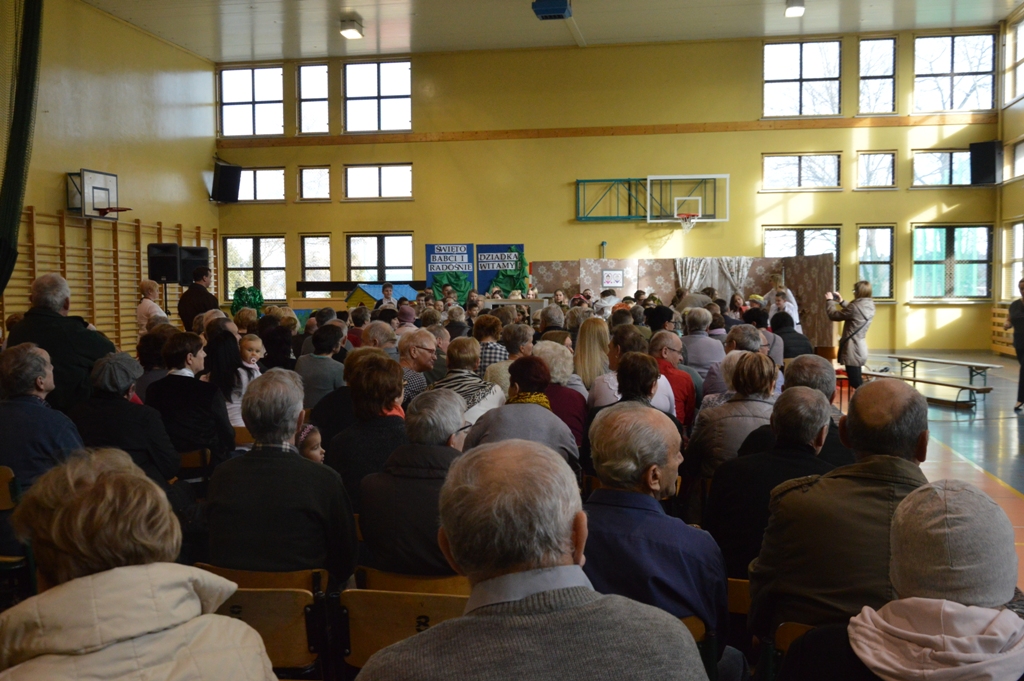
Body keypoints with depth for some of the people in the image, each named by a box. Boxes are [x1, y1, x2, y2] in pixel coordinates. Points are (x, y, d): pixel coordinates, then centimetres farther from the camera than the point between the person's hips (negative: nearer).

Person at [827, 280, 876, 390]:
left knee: (856, 383, -7)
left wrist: (829, 301, 5)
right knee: (857, 382, 17)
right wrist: (841, 302, 27)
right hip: (860, 348, 10)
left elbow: (834, 315, -10)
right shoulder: (870, 306, 6)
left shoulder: (856, 306, -21)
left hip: (852, 350, -10)